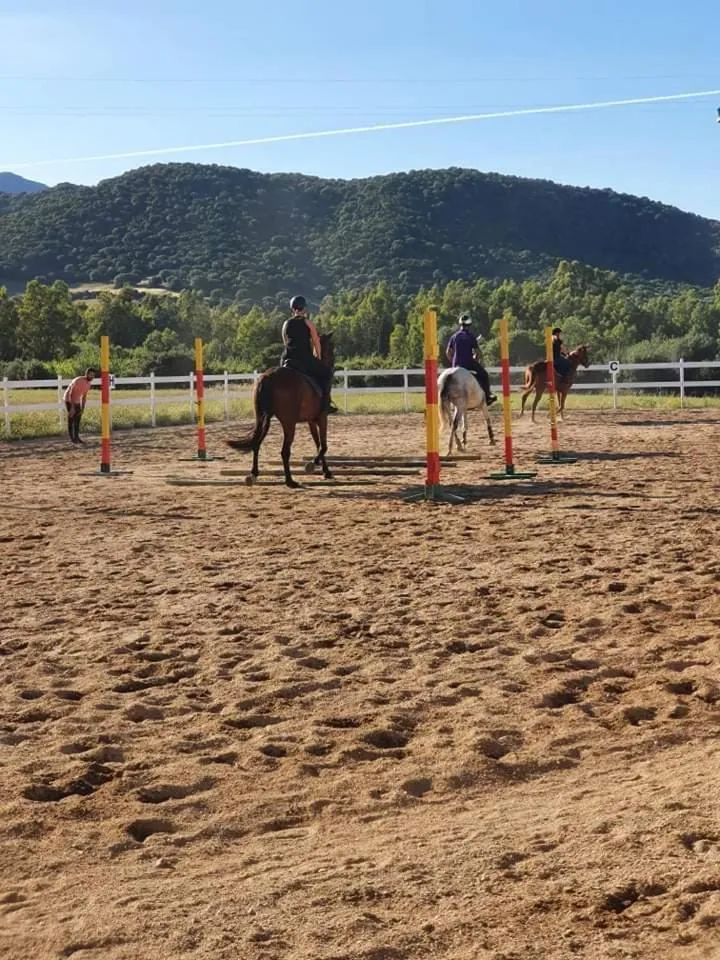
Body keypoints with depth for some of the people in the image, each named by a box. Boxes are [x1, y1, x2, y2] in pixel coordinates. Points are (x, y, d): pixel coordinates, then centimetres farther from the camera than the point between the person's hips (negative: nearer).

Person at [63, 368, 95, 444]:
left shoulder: (89, 383, -4)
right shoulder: (78, 381, -29)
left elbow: (84, 396, 5)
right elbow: (70, 394, -29)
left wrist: (83, 408, 2)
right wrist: (72, 407, -32)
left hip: (77, 401, 8)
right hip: (69, 399, -8)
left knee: (78, 418, 4)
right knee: (71, 419, -7)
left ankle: (76, 437, 8)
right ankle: (72, 438, -4)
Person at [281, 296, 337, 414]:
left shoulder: (286, 324, 13)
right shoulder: (307, 322, 0)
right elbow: (316, 342, 3)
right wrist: (318, 357, 17)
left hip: (287, 359, 5)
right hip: (304, 358, -5)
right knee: (327, 372, 12)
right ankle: (325, 403, 1)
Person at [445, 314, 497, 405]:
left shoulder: (454, 336, 6)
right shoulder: (471, 336, -4)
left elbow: (447, 352, 6)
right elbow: (477, 352, -5)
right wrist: (476, 361, 12)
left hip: (456, 364, 3)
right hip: (469, 363, -3)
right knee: (484, 374, 15)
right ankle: (487, 396, 14)